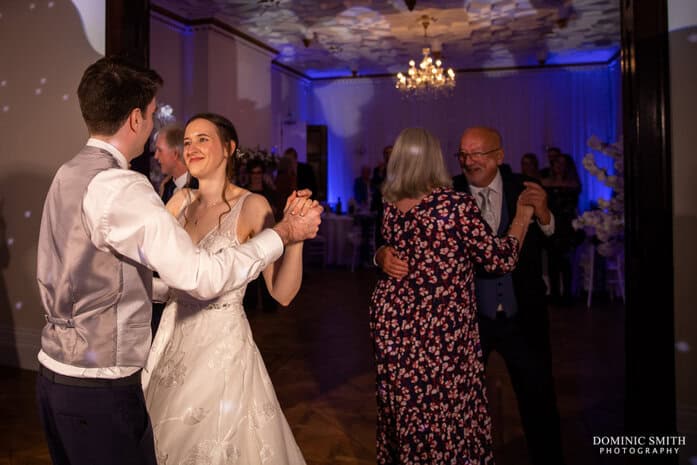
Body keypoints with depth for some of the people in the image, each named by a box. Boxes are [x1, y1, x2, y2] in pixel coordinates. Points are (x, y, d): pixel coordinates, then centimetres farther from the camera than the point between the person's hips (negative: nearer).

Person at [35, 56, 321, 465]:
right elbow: (202, 276, -26)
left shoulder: (69, 174, 6)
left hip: (56, 374, 9)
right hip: (99, 388, -9)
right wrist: (286, 232, -17)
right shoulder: (120, 187, -23)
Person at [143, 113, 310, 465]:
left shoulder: (252, 206, -14)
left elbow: (282, 293, -18)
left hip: (221, 342, -5)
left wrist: (295, 234, -31)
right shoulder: (181, 201, 3)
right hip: (172, 337, 6)